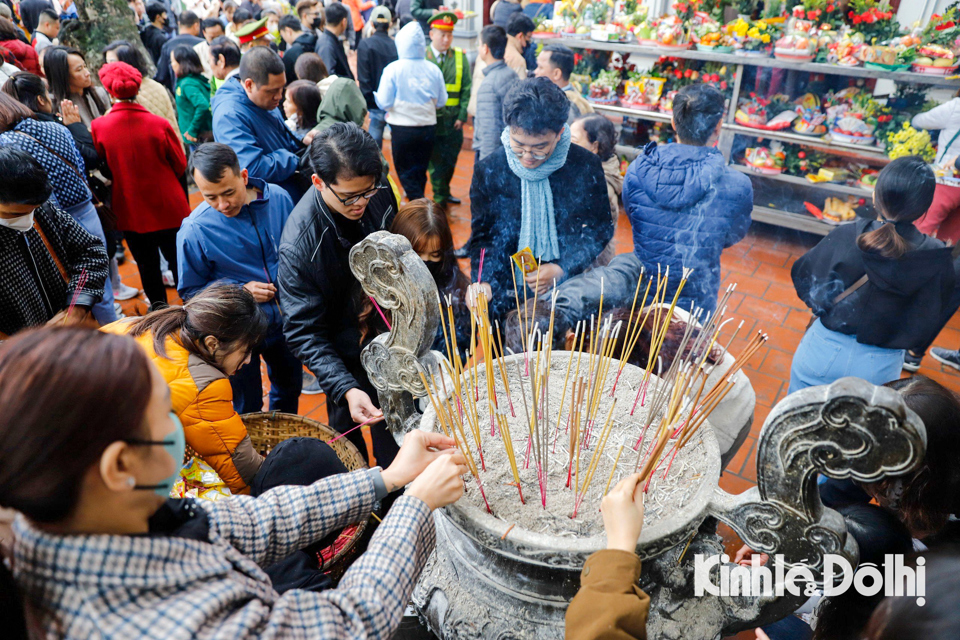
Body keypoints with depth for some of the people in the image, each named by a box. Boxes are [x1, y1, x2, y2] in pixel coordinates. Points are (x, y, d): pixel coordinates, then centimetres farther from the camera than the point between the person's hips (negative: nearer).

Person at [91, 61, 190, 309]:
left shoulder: (99, 126, -11)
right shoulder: (158, 124, -16)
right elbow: (180, 165, -4)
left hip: (129, 211, 2)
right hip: (168, 207, -2)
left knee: (146, 263, 16)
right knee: (179, 261, 10)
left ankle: (159, 307, 29)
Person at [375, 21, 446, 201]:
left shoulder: (393, 69, -11)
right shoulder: (433, 69, -4)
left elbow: (384, 103, -10)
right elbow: (442, 100, 4)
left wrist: (376, 95, 11)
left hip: (402, 128, -3)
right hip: (427, 127, 3)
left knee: (406, 173, 7)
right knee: (420, 171, 19)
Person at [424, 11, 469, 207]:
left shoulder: (460, 57, 5)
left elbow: (466, 89, 4)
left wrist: (462, 116, -5)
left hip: (453, 120, 3)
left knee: (450, 160, 11)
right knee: (435, 161, 4)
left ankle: (444, 193, 29)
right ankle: (440, 197, 16)